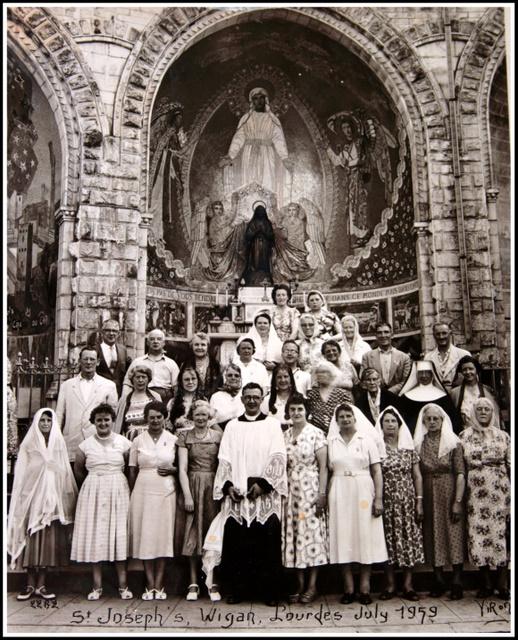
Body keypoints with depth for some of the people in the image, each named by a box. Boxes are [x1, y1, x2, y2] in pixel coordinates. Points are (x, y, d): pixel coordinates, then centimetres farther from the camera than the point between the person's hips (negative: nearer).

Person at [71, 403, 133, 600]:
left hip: (118, 491, -1)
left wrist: (115, 483, 4)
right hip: (93, 493, 1)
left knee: (119, 535, 1)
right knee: (94, 535, 2)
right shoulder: (86, 445, 2)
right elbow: (78, 469, 13)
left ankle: (123, 585, 7)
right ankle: (97, 585, 10)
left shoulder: (123, 442, -2)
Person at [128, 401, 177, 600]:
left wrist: (172, 469, -9)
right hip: (143, 492, 1)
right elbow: (132, 471, 8)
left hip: (166, 493, 0)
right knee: (145, 537, 0)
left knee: (163, 536, 0)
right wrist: (132, 494, 2)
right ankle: (150, 585, 6)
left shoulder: (173, 440, 5)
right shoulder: (138, 441, 7)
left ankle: (159, 585, 6)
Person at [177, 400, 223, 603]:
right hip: (193, 486, 0)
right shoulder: (185, 437, 4)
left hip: (214, 487, 0)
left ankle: (213, 584, 9)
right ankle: (193, 584, 10)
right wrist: (187, 495, -8)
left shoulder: (218, 435, 4)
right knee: (193, 535, 3)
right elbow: (182, 469, -1)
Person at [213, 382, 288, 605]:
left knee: (267, 543, -2)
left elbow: (278, 458, -2)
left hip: (265, 492, -2)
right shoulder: (232, 426, 14)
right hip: (237, 493, 2)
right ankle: (237, 590, 11)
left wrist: (262, 484, -13)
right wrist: (228, 485, -7)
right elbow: (225, 459, 8)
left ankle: (270, 591, 7)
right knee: (237, 542, 1)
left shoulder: (272, 424, 7)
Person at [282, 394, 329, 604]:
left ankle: (312, 585, 7)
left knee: (312, 532, -2)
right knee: (294, 534, 5)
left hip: (310, 488, -4)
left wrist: (322, 493, -12)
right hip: (290, 489, 4)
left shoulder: (316, 433, -3)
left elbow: (323, 466, -6)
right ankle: (300, 584, 13)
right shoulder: (284, 435, 10)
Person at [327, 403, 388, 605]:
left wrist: (378, 499, -7)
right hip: (339, 495, 1)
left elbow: (377, 471, 0)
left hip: (363, 493, -1)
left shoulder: (367, 440, 3)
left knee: (365, 537, 1)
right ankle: (348, 588, 11)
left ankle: (365, 587, 9)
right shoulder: (330, 442, 7)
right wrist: (324, 497, -1)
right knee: (343, 538, 3)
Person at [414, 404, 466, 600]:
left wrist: (458, 501, -13)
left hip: (449, 495, -2)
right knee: (433, 537, 7)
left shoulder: (454, 443, -2)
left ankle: (457, 583, 5)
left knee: (454, 537, -3)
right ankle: (438, 582, 17)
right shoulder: (418, 444, 4)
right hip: (428, 497, 3)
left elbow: (460, 473, -6)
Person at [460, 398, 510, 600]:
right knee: (477, 533, 0)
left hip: (499, 491, 0)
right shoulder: (464, 436, 6)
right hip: (475, 491, 0)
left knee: (500, 532, -1)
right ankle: (486, 584, 12)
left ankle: (502, 584, 8)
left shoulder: (503, 436, 7)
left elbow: (511, 464, 7)